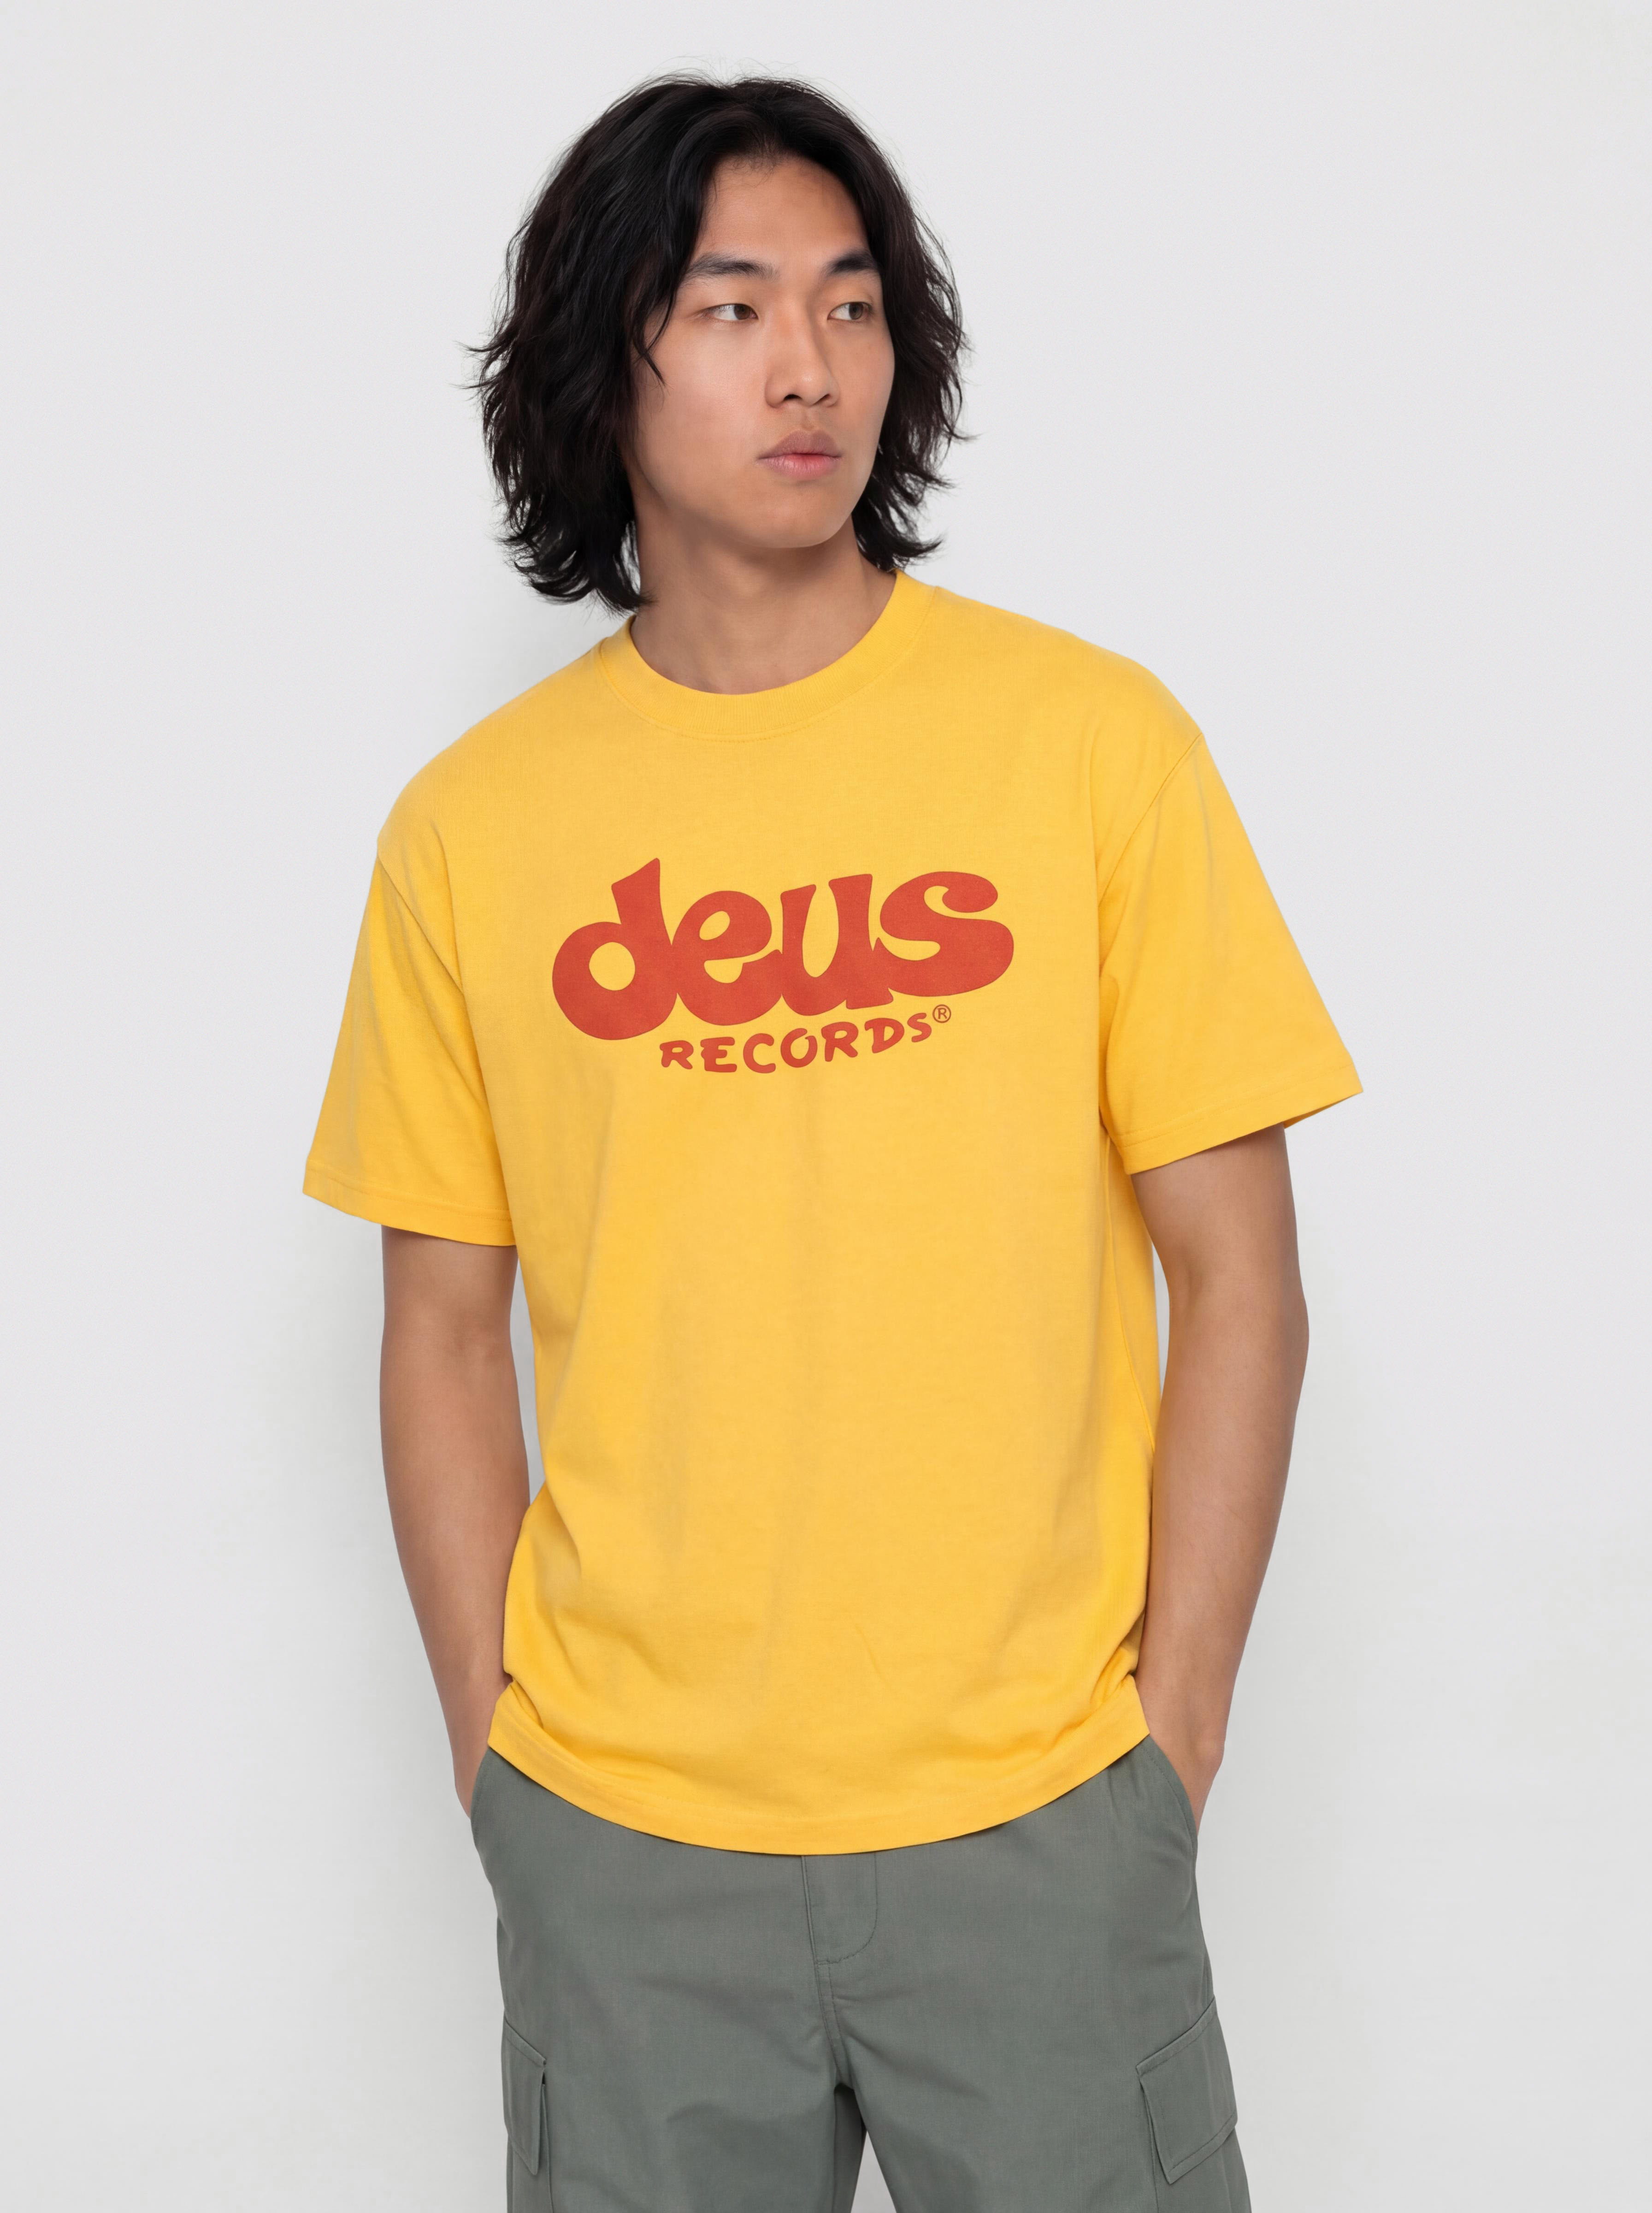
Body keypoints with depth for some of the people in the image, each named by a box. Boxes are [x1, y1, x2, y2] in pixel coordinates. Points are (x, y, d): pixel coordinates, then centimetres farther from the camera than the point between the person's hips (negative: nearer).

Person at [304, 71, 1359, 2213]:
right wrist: (496, 1754, 2)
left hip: (1036, 1814, -1)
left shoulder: (1094, 742, -4)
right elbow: (445, 1330, 6)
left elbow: (1237, 1279, -3)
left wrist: (1170, 1737, -5)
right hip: (614, 1837, 2)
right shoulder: (468, 828, 1)